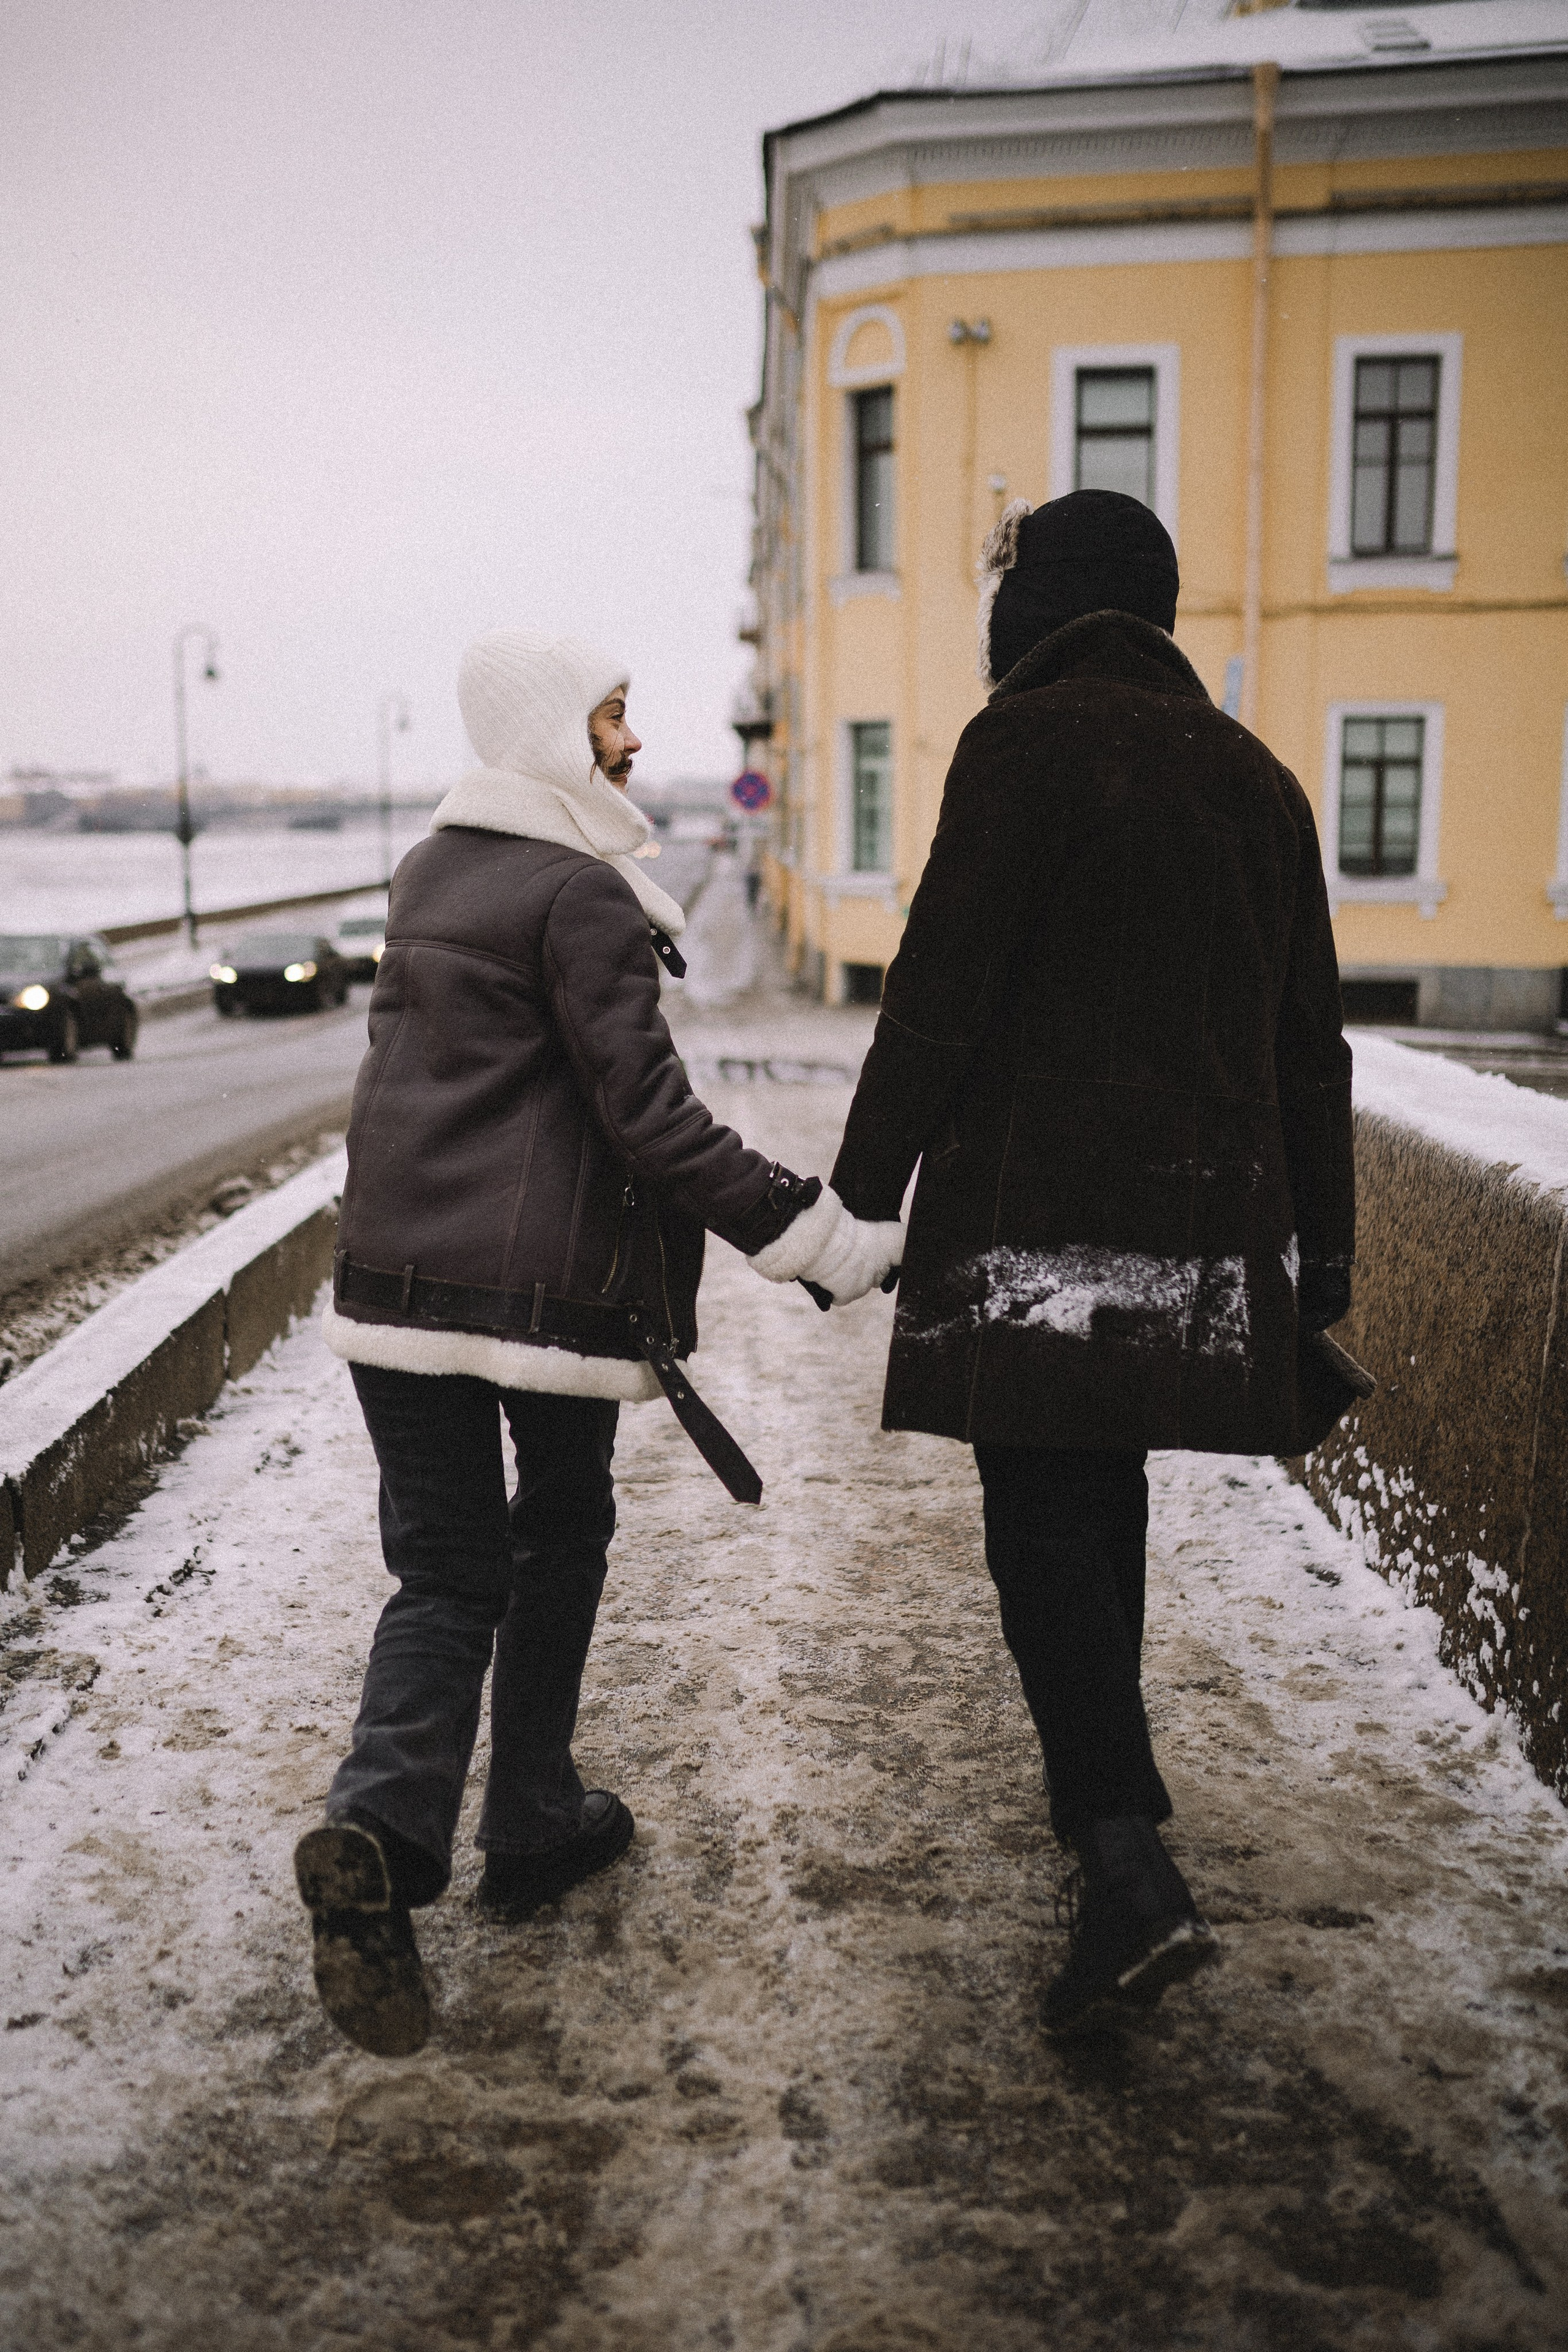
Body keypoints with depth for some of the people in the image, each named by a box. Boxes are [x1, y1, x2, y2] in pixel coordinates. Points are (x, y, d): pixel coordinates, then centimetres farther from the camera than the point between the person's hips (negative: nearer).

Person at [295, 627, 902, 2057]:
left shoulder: (429, 875, 14)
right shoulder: (583, 893, -11)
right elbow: (648, 1118, -18)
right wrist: (822, 1234, -18)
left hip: (398, 1280, 6)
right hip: (550, 1287, -6)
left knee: (446, 1572, 9)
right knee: (561, 1541, 16)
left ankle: (380, 1834, -12)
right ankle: (532, 1830, 26)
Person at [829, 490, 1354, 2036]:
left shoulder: (1027, 745, -6)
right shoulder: (1256, 778, 15)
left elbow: (940, 991, -13)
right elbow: (1309, 1045, 15)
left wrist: (864, 1189, -6)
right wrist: (1320, 1268, 20)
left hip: (1036, 1224, -7)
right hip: (1209, 1222, 7)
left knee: (1044, 1529, -4)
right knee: (1103, 1502, 20)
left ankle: (1133, 1877, -12)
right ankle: (1093, 1782, 35)